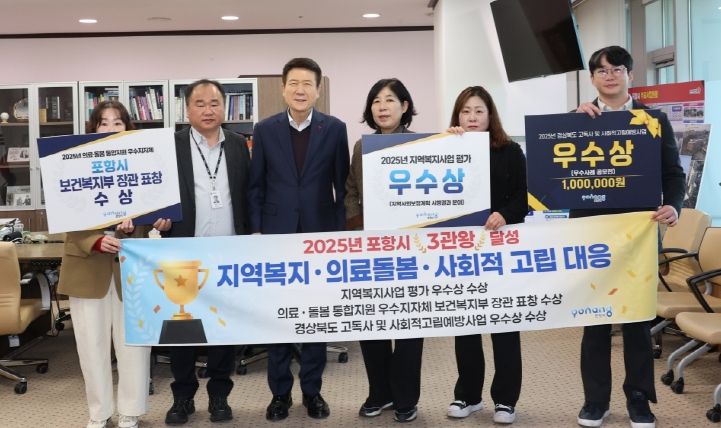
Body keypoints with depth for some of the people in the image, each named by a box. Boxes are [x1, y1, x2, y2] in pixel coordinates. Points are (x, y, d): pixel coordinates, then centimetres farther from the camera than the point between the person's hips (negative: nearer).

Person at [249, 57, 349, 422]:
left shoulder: (334, 129, 1)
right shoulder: (265, 130, 3)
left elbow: (343, 185, 3)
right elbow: (256, 186, 5)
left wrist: (340, 231, -2)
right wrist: (256, 230, -1)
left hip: (320, 234, 0)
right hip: (276, 234, 1)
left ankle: (312, 390, 20)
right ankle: (280, 391, 19)